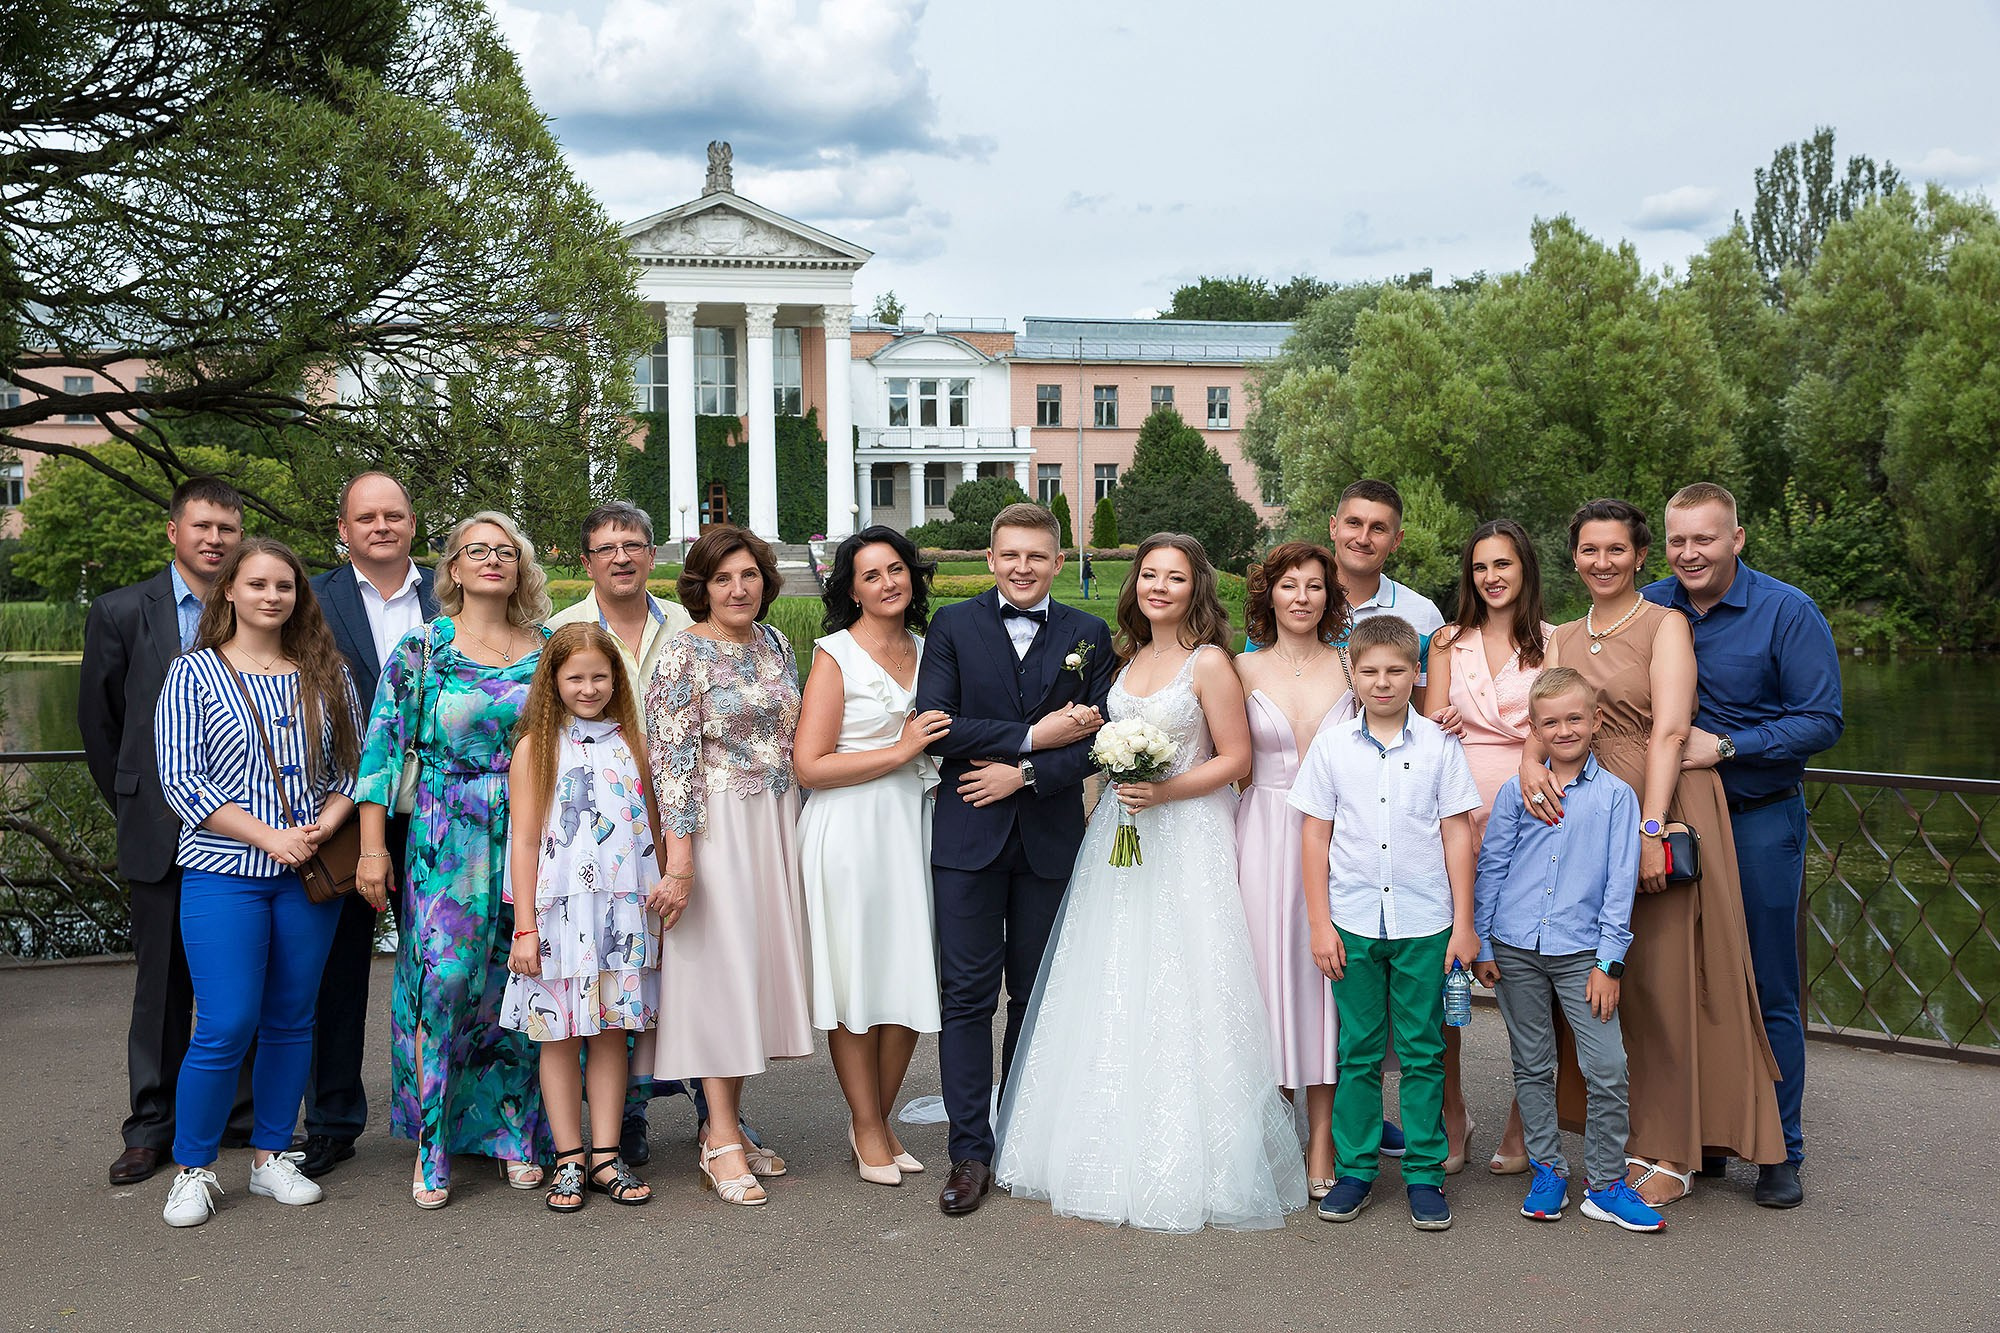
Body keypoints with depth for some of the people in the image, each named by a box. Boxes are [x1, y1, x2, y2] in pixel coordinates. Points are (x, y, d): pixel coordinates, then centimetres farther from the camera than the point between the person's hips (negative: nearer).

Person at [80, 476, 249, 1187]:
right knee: (162, 985, 8)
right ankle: (153, 1127, 20)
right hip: (162, 835, 0)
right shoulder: (121, 613, 2)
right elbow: (99, 723, 9)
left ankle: (248, 1114, 21)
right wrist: (136, 811, 10)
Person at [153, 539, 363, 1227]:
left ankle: (271, 1156, 23)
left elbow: (355, 763, 10)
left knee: (291, 1020, 9)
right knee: (226, 1027, -7)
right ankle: (193, 1169, 11)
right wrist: (268, 835, -15)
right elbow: (180, 778, -7)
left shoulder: (325, 673, 8)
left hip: (310, 873, 3)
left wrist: (323, 826, -9)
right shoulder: (195, 673, -1)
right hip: (224, 872, -3)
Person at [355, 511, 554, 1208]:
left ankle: (513, 1132, 17)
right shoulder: (420, 649, 0)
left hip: (531, 836, 3)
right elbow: (382, 746, -1)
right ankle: (431, 1150, 5)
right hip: (446, 839, -2)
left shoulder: (546, 650, 8)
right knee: (443, 980, -6)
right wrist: (373, 846, -6)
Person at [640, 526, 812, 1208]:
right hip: (715, 825, -7)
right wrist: (680, 857, -20)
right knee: (720, 967, -5)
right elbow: (671, 757, -14)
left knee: (759, 965, 9)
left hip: (776, 826, 7)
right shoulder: (684, 653, -9)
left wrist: (795, 829, 16)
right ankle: (722, 1144, 1)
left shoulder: (774, 643, 10)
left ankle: (726, 1124, 19)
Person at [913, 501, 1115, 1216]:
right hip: (968, 837, -1)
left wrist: (1025, 773, -13)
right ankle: (970, 1151, 5)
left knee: (1035, 996, 10)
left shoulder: (1088, 635, 7)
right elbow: (933, 725, -9)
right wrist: (1033, 735, -13)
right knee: (968, 995, -1)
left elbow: (1098, 741, 0)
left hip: (1050, 838, 2)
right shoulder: (952, 627, 2)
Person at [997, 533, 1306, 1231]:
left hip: (1186, 841, -7)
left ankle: (1184, 1167, 8)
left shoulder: (1209, 662, -9)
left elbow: (1235, 759, -10)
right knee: (1115, 993, 9)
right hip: (1121, 835, 7)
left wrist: (1162, 792, -18)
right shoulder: (1132, 657, 12)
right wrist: (1119, 787, 7)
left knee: (1177, 993, -4)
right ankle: (1122, 1151, 20)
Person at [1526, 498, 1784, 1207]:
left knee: (1659, 978, -3)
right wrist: (1531, 762, -21)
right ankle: (1624, 1131, 18)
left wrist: (1650, 828, -22)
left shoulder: (1665, 625, -2)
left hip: (1661, 812, -5)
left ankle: (1670, 1154, 6)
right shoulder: (1564, 639, 15)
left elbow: (1668, 731, -12)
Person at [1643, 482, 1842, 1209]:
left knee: (1767, 992, 2)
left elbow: (1821, 721, -10)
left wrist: (1725, 747, -18)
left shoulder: (1787, 613, -7)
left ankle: (1778, 1152, 12)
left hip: (1759, 823, -3)